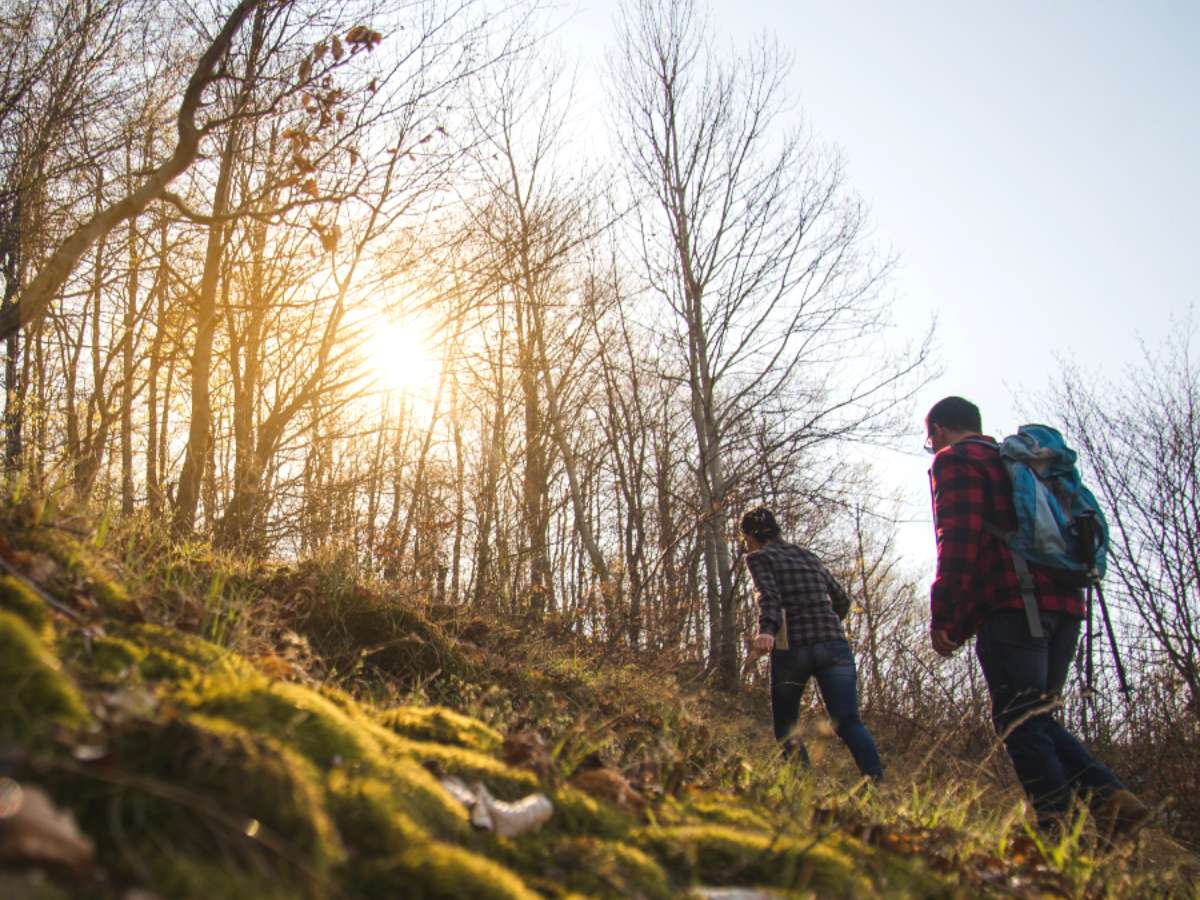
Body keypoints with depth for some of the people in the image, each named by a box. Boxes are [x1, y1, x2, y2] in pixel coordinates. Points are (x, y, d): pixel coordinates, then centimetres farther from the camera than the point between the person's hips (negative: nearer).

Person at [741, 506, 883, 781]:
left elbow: (769, 595, -13)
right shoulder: (808, 556, 22)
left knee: (785, 727, 13)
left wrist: (766, 630, -30)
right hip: (835, 645, 4)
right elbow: (842, 600, 25)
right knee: (849, 722, -5)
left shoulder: (759, 557, 7)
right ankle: (877, 779, -26)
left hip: (791, 648, -3)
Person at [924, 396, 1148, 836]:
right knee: (1036, 718, 14)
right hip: (1064, 601, 9)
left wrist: (942, 617, -12)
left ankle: (1062, 822, -14)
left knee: (1019, 722, -7)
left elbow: (959, 537, -12)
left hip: (1013, 605, -9)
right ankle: (1107, 796, 1)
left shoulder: (954, 460, 4)